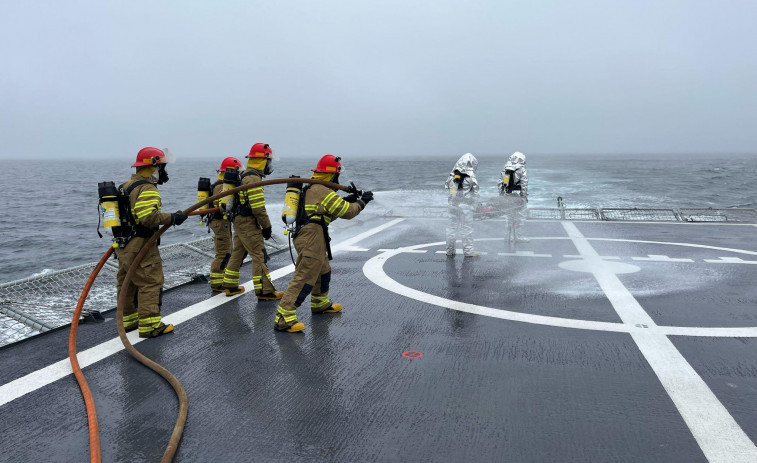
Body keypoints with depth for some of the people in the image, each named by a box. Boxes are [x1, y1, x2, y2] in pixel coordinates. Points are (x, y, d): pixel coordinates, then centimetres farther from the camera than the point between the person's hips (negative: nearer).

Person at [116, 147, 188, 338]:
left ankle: (128, 320, 29)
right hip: (140, 247, -10)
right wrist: (173, 218, -23)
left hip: (123, 245, 10)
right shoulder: (147, 189, -17)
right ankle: (149, 325, -3)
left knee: (126, 283, 17)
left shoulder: (126, 186, 15)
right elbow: (148, 217, -30)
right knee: (151, 283, -5)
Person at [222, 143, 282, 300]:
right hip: (248, 223, -10)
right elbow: (258, 208, -22)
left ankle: (230, 286, 27)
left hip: (239, 221, 10)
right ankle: (264, 291, -3)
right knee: (259, 255, -6)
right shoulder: (253, 179, -19)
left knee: (237, 253, 18)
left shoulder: (244, 176, 13)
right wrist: (267, 226, -12)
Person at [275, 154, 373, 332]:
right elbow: (347, 212, -8)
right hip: (312, 239, -10)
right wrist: (362, 202, 8)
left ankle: (321, 304, 44)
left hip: (303, 236, 10)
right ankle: (283, 318, -14)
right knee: (304, 278, -12)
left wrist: (347, 200, 20)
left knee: (323, 271, 26)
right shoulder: (324, 192, -12)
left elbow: (330, 210, 26)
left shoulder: (310, 189, 18)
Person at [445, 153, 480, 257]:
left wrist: (452, 202, 15)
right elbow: (475, 193, -7)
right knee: (467, 228, 5)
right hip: (465, 206, -5)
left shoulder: (452, 175, 4)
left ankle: (450, 250, 18)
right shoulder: (470, 177, -12)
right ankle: (468, 250, 11)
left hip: (452, 204, 5)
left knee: (451, 226, 12)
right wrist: (474, 205, 5)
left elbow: (447, 188, 8)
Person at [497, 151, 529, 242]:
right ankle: (519, 236, 6)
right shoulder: (522, 170, -8)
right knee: (519, 216, 3)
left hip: (507, 196, 6)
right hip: (517, 196, -6)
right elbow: (524, 185, -12)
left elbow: (500, 183, 10)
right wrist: (525, 197, -6)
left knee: (509, 216, 15)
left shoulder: (505, 170, 8)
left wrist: (501, 195, 15)